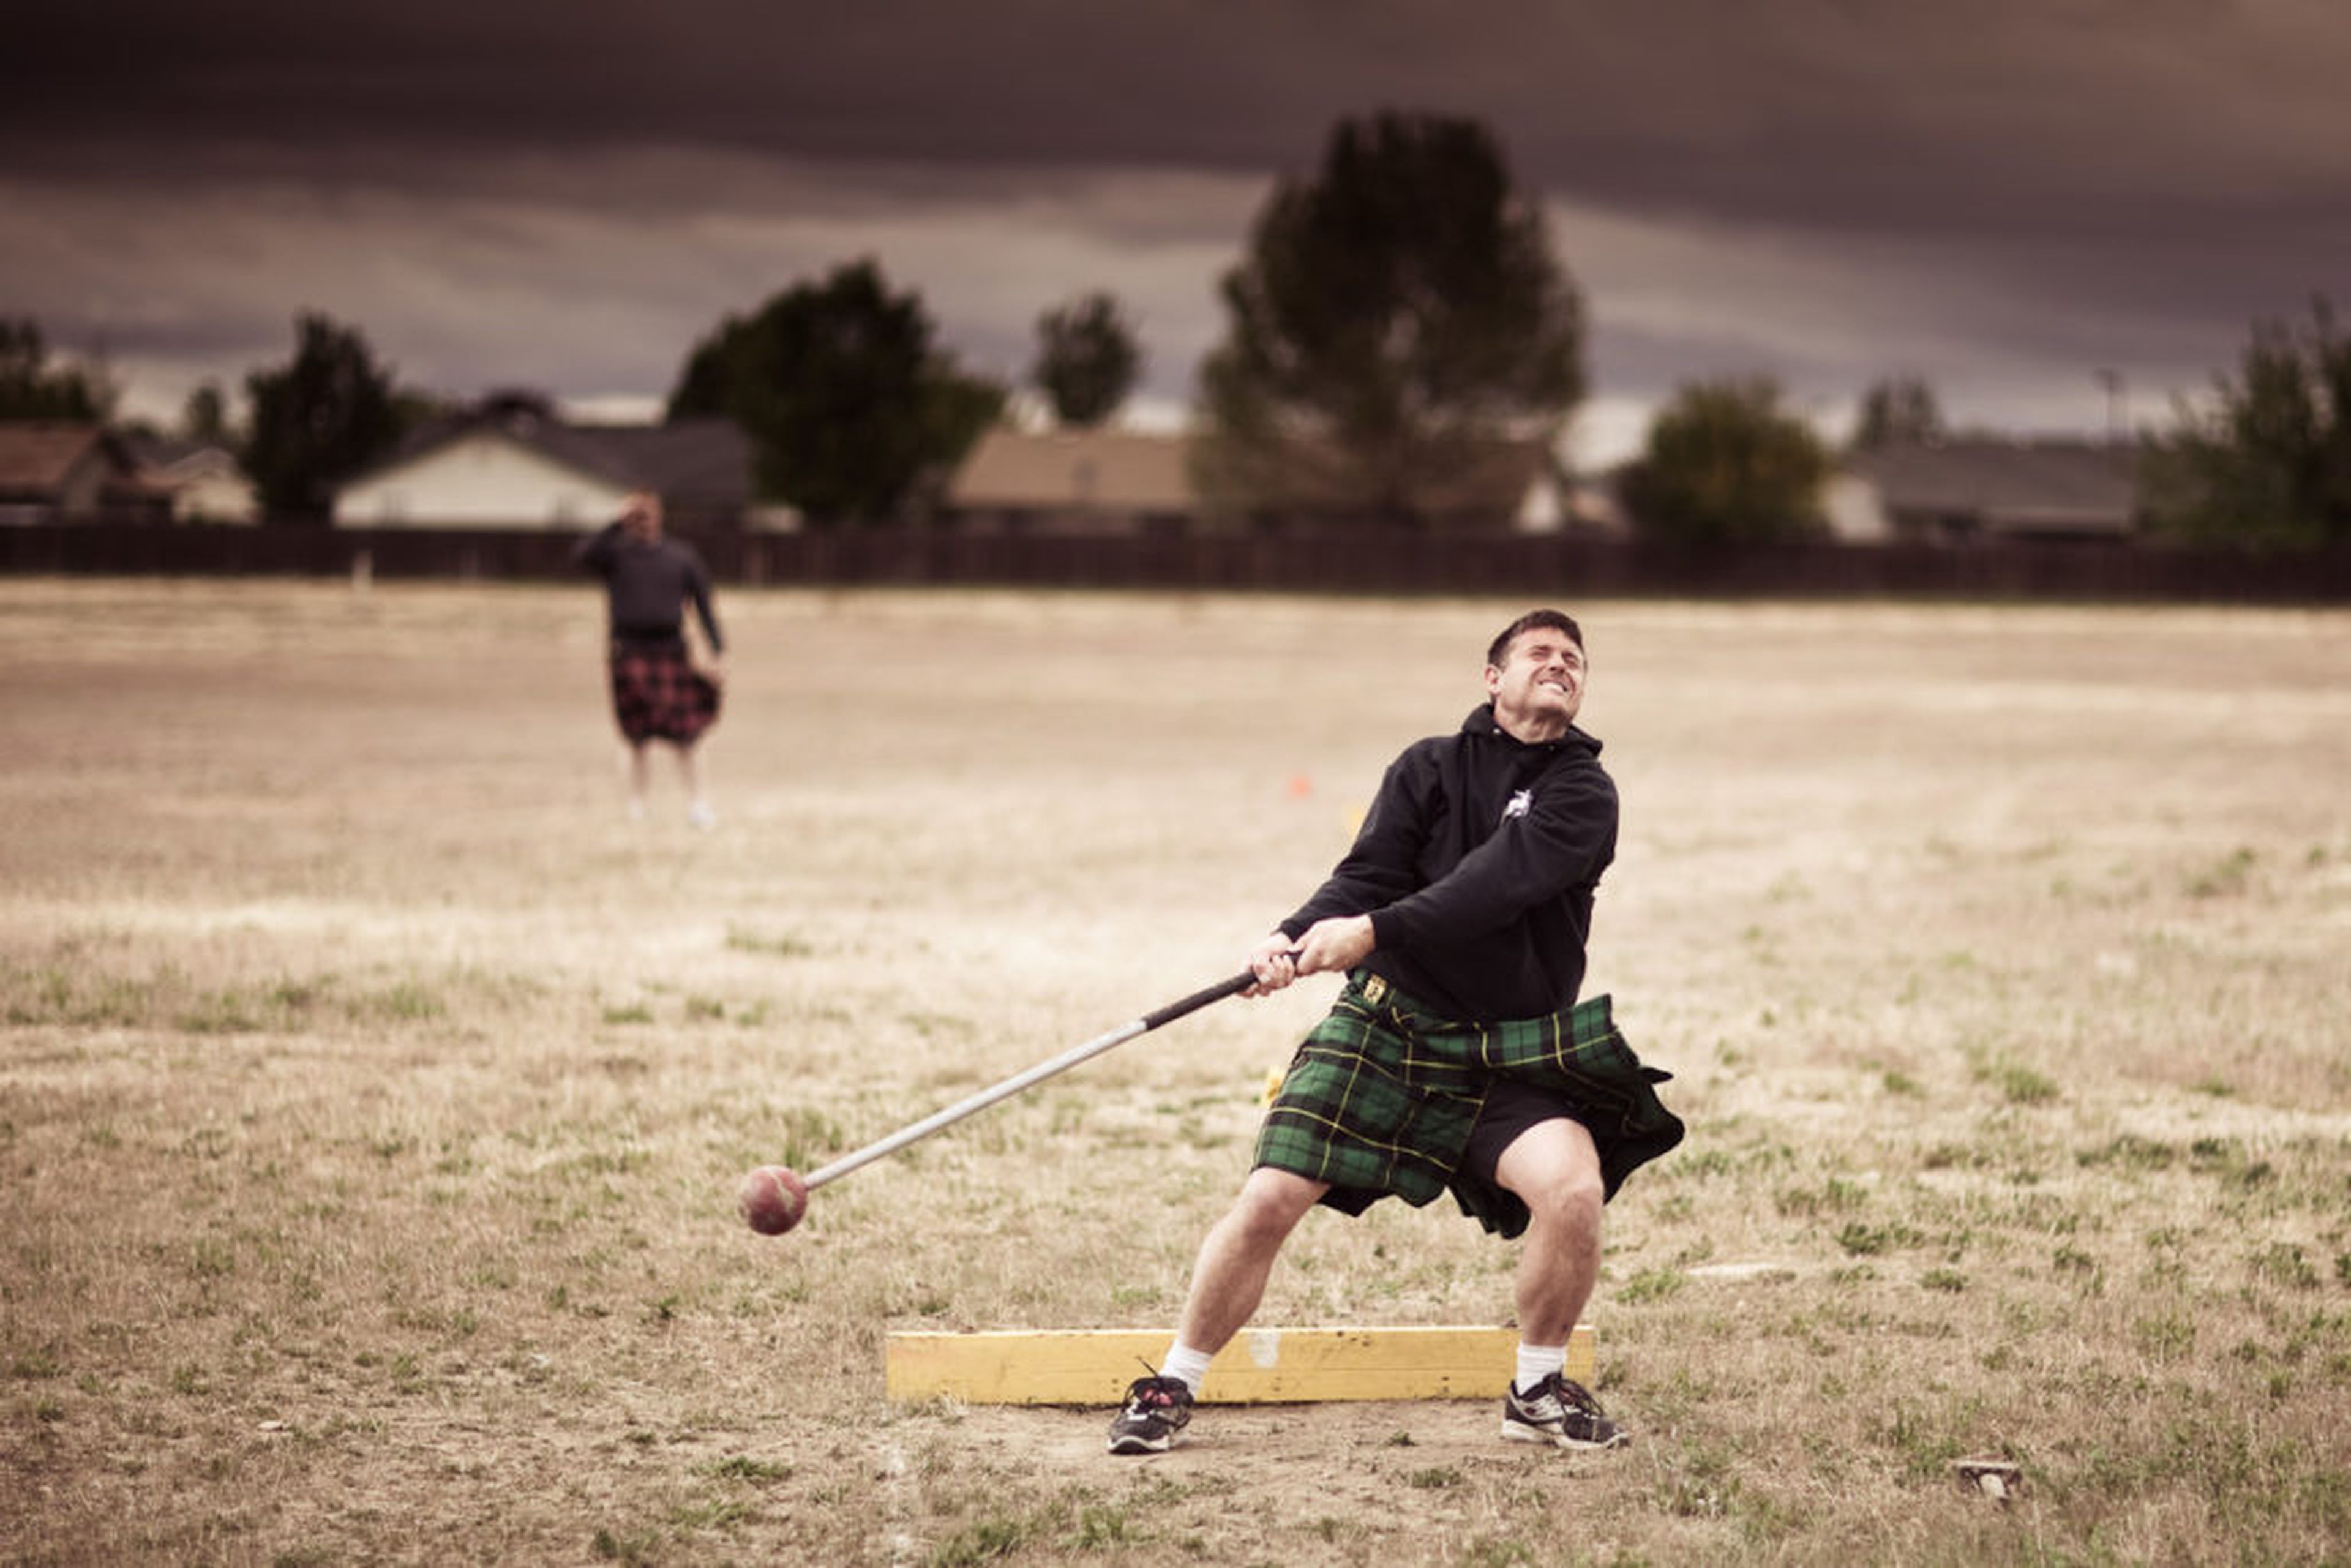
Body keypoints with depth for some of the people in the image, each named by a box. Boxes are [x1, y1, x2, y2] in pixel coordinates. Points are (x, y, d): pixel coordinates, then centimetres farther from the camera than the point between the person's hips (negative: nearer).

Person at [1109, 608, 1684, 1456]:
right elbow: (1368, 876, -4)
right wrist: (1297, 937, -25)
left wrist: (1373, 930, -29)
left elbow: (1501, 880, -17)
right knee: (1269, 1199, -11)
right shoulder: (1429, 768, 7)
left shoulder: (1584, 792, -1)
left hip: (1511, 1060, -1)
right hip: (1386, 1029, 1)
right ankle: (1172, 1386, 8)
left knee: (1573, 1187, -25)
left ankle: (1539, 1391, -2)